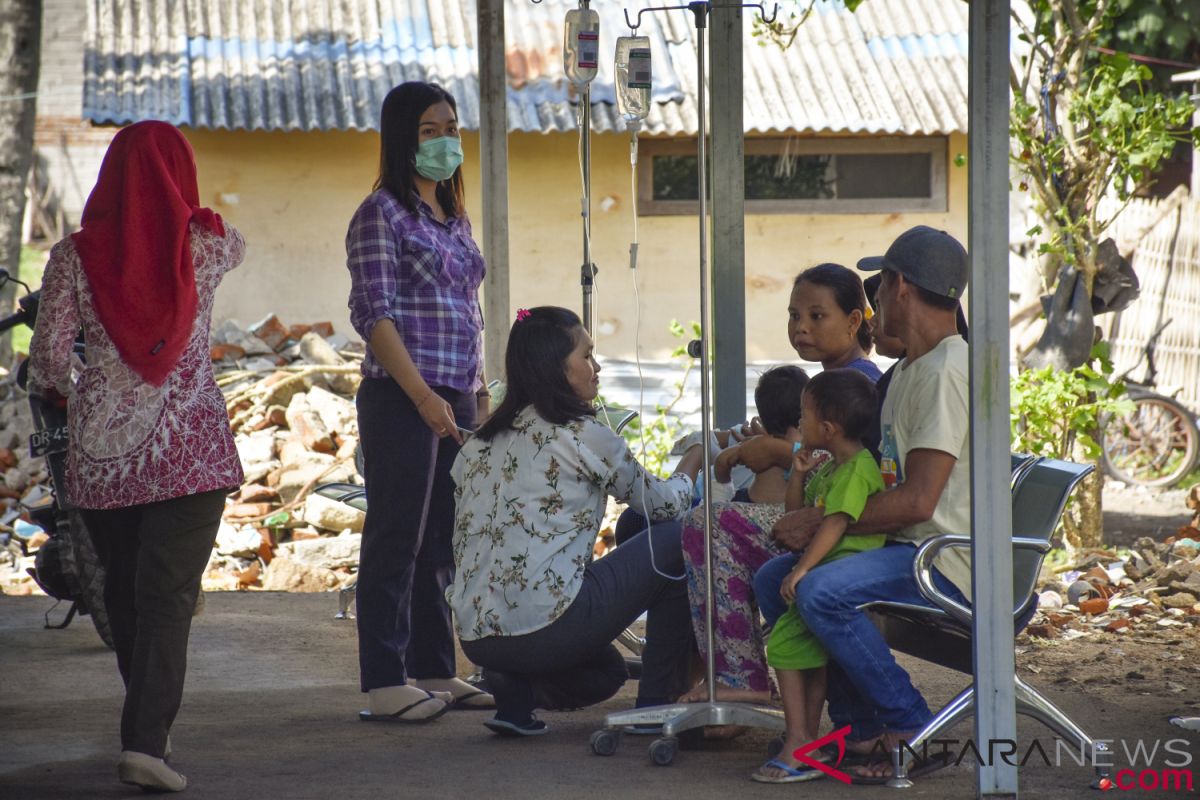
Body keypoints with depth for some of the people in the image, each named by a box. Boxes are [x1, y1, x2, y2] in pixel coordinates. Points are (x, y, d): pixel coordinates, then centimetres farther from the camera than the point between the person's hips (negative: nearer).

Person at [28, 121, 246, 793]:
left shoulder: (76, 254, -3)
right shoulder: (207, 245, -2)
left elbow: (49, 351, -4)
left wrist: (65, 386, 18)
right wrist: (176, 209, 39)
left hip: (101, 450, 2)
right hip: (190, 448, -2)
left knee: (123, 593, 16)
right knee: (169, 597, -3)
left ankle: (150, 722, 30)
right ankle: (147, 740, -15)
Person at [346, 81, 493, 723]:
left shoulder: (453, 219, 18)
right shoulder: (381, 214, -6)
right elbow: (374, 314, -13)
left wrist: (479, 392, 15)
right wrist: (423, 396, -19)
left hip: (455, 401, 8)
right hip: (401, 400, -8)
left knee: (441, 542, 11)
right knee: (397, 539, -6)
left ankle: (435, 671, 18)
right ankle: (385, 685, -3)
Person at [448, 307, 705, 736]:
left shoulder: (480, 443, 16)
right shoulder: (581, 435, -4)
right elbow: (661, 502, 9)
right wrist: (694, 459, 30)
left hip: (476, 637, 8)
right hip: (544, 625, -8)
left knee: (606, 672, 35)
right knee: (676, 544, 9)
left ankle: (515, 689, 5)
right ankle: (658, 701, 10)